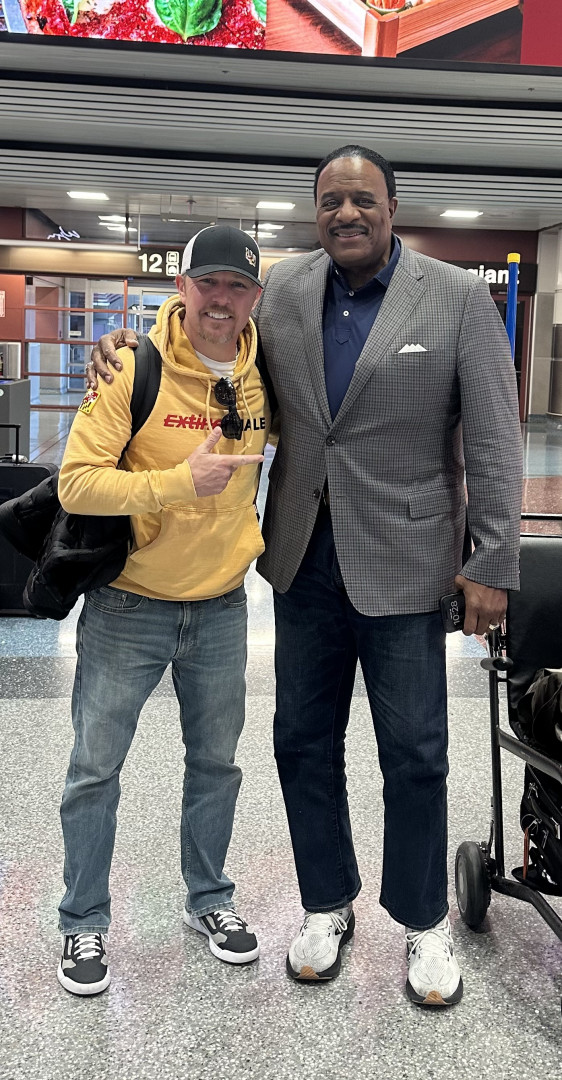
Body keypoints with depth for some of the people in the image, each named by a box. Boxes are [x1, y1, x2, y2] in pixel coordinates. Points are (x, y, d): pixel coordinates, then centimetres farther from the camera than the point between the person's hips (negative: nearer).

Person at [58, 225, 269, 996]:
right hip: (129, 606, -4)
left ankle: (209, 899, 39)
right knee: (96, 771, 6)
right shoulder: (134, 368, -16)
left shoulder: (266, 374, -2)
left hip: (223, 607, 4)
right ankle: (84, 924, 28)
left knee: (216, 764, 17)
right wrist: (179, 482, -29)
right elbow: (76, 483, -20)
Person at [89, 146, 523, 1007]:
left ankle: (424, 924, 31)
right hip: (304, 557, 4)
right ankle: (328, 906, 36)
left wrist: (494, 565, -9)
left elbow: (494, 441, -7)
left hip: (401, 563, -3)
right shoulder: (282, 291, 3)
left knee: (414, 755, 8)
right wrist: (120, 344, 1)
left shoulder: (457, 298, -7)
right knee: (304, 740, 14)